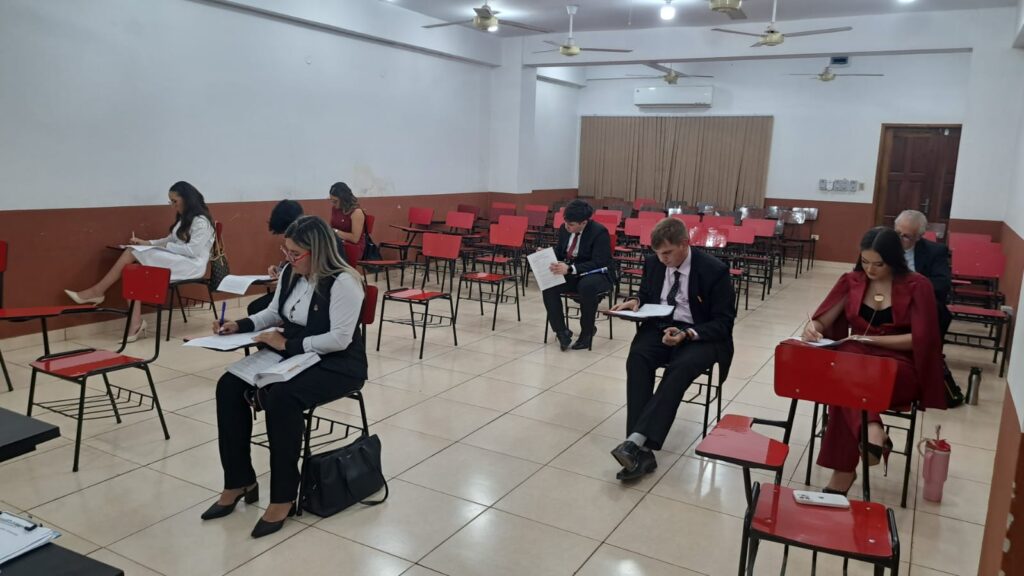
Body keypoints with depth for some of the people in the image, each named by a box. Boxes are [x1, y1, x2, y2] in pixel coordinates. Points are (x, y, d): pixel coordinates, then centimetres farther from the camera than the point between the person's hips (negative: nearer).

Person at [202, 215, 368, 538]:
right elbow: (274, 314, 17)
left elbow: (340, 339, -26)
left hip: (338, 364, -8)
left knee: (281, 398, -34)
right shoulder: (290, 273, 4)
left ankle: (283, 497, -17)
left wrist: (289, 344, -26)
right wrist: (241, 326, 0)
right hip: (292, 356, 8)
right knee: (229, 386, -10)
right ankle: (239, 482, 0)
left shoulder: (343, 282, -21)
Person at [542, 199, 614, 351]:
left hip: (597, 275, -5)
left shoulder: (599, 232, -17)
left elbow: (599, 263, -24)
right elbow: (558, 253, 13)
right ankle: (562, 331, -14)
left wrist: (570, 269, -35)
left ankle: (587, 331, -15)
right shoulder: (564, 229, 1)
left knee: (587, 286, -39)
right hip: (571, 274, 5)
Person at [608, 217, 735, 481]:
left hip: (701, 336, -3)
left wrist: (687, 334, -25)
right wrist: (635, 302, -3)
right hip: (659, 327, 4)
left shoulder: (714, 270, -10)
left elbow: (723, 323, -9)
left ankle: (636, 441, -39)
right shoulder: (653, 262, 5)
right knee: (637, 358, -29)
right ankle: (642, 450, -35)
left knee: (680, 367, -36)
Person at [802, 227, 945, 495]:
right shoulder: (851, 281, 7)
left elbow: (920, 339, -9)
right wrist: (813, 328, -21)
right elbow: (822, 321, 4)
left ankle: (843, 472, -39)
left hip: (900, 368, -3)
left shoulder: (917, 286, -3)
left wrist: (870, 339, -18)